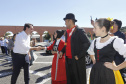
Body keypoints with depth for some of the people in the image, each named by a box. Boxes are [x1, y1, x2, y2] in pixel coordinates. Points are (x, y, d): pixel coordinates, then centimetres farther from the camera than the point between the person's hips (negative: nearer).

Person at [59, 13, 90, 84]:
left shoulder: (79, 31, -13)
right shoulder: (67, 32, 12)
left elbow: (87, 43, -20)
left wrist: (79, 56, -19)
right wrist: (62, 51, 4)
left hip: (77, 61, -7)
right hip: (68, 60, 7)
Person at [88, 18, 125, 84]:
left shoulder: (115, 41, -15)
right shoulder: (95, 41, 4)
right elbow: (91, 52, 23)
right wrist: (94, 61, 11)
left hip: (108, 72, -5)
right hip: (95, 72, 5)